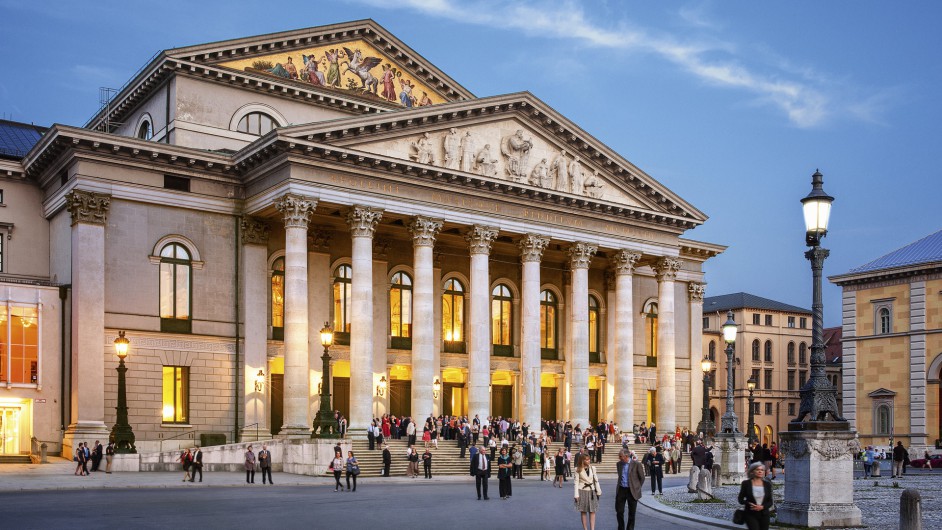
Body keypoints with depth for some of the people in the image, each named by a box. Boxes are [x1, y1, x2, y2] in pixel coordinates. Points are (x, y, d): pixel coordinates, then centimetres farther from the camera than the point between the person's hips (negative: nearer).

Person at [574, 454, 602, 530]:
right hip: (582, 491, -2)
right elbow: (576, 482, -8)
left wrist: (598, 491, 7)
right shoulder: (578, 469, -7)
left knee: (592, 511, 0)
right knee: (583, 511, 6)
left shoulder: (592, 468, 1)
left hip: (591, 491, 2)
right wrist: (576, 494, -12)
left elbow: (596, 480, 7)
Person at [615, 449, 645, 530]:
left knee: (632, 513, 7)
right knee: (619, 511, 5)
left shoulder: (636, 464, -10)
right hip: (621, 490, 4)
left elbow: (642, 478, -1)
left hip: (632, 491, -4)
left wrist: (637, 487, 3)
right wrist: (620, 485, 12)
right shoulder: (619, 464, 4)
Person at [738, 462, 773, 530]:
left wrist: (762, 507, -14)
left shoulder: (767, 484, 5)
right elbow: (741, 499, 2)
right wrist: (749, 504, -17)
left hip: (764, 514, 3)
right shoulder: (746, 483, -2)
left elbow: (770, 501, 6)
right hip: (751, 514, -3)